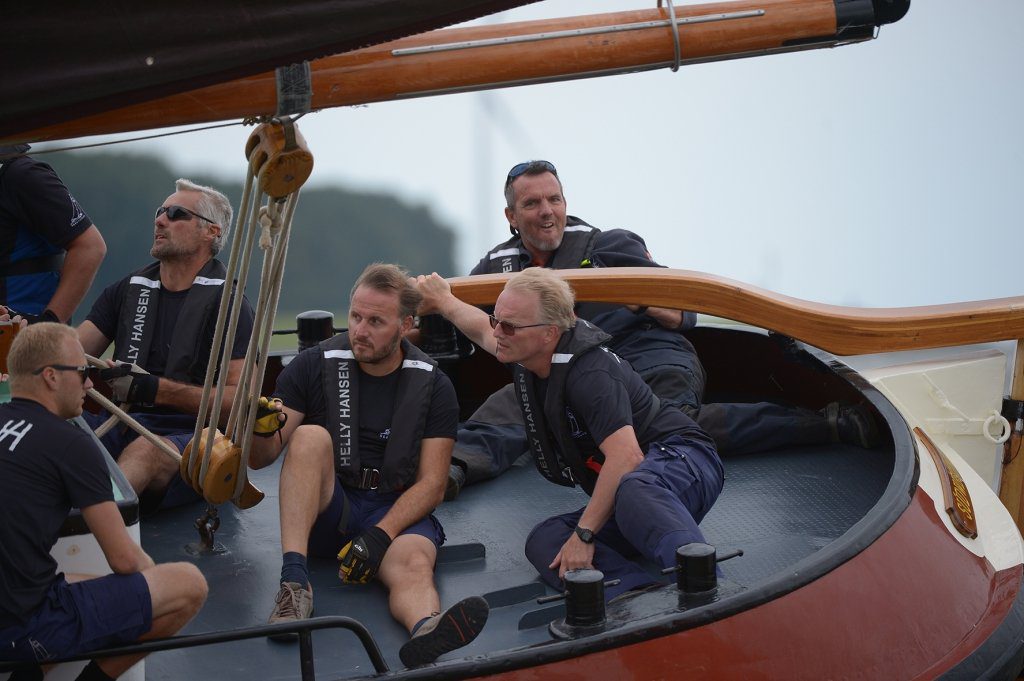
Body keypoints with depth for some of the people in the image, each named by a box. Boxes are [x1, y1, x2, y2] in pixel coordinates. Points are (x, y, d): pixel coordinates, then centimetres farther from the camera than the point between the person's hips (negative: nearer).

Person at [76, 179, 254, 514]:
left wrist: (154, 389, -15)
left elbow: (239, 399, -7)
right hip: (122, 424, 5)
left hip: (191, 436, -5)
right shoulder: (128, 290, 21)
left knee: (146, 451, -39)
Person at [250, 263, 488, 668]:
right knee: (311, 437, -28)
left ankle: (427, 633, -70)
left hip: (397, 513, -1)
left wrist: (380, 535, -19)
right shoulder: (314, 366, 1)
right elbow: (261, 458, -2)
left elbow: (431, 485, -2)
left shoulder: (432, 386, 2)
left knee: (415, 564, -35)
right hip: (323, 510, 1)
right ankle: (294, 581, -38)